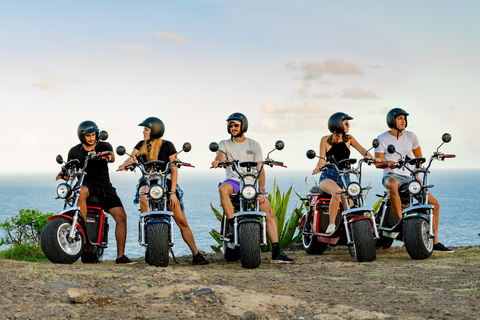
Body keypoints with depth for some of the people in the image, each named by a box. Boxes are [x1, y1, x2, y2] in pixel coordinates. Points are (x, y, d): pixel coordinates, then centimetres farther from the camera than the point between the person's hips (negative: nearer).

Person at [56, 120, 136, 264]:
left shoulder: (104, 146, 4)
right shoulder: (75, 151, 8)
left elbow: (112, 157, -17)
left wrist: (108, 156, -42)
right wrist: (63, 174, -7)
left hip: (104, 186, 1)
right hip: (87, 184, -1)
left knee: (121, 216, -13)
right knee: (80, 192, -40)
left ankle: (120, 256, -8)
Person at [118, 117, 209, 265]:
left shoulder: (167, 146, -2)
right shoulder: (142, 145, 7)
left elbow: (174, 169, -5)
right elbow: (131, 157, -6)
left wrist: (172, 192, -13)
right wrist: (125, 164, -31)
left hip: (166, 182, -2)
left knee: (182, 221, -7)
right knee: (144, 196, -38)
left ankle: (196, 255, -1)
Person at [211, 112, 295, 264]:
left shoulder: (254, 145, 11)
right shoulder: (225, 144, 12)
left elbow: (260, 169, 5)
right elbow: (220, 155, -10)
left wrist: (261, 190, -8)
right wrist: (217, 160, -36)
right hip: (234, 181, -1)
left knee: (269, 211, -14)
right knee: (223, 189, -38)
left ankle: (276, 252, -15)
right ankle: (233, 225, -33)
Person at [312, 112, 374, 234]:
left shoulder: (349, 139, 12)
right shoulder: (326, 140, 4)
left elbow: (362, 150, -1)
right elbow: (322, 159, 0)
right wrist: (317, 167, -23)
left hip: (344, 177, 4)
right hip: (328, 176, -4)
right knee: (337, 192, -36)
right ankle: (331, 225, -30)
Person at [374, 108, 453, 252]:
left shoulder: (411, 136, 10)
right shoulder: (382, 139, -1)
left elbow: (419, 157, 20)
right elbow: (377, 163, -5)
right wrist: (388, 163, -26)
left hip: (409, 176, 5)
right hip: (391, 175, -5)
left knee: (435, 204, -5)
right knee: (393, 185, -44)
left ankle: (435, 242, 2)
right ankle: (401, 221, -35)